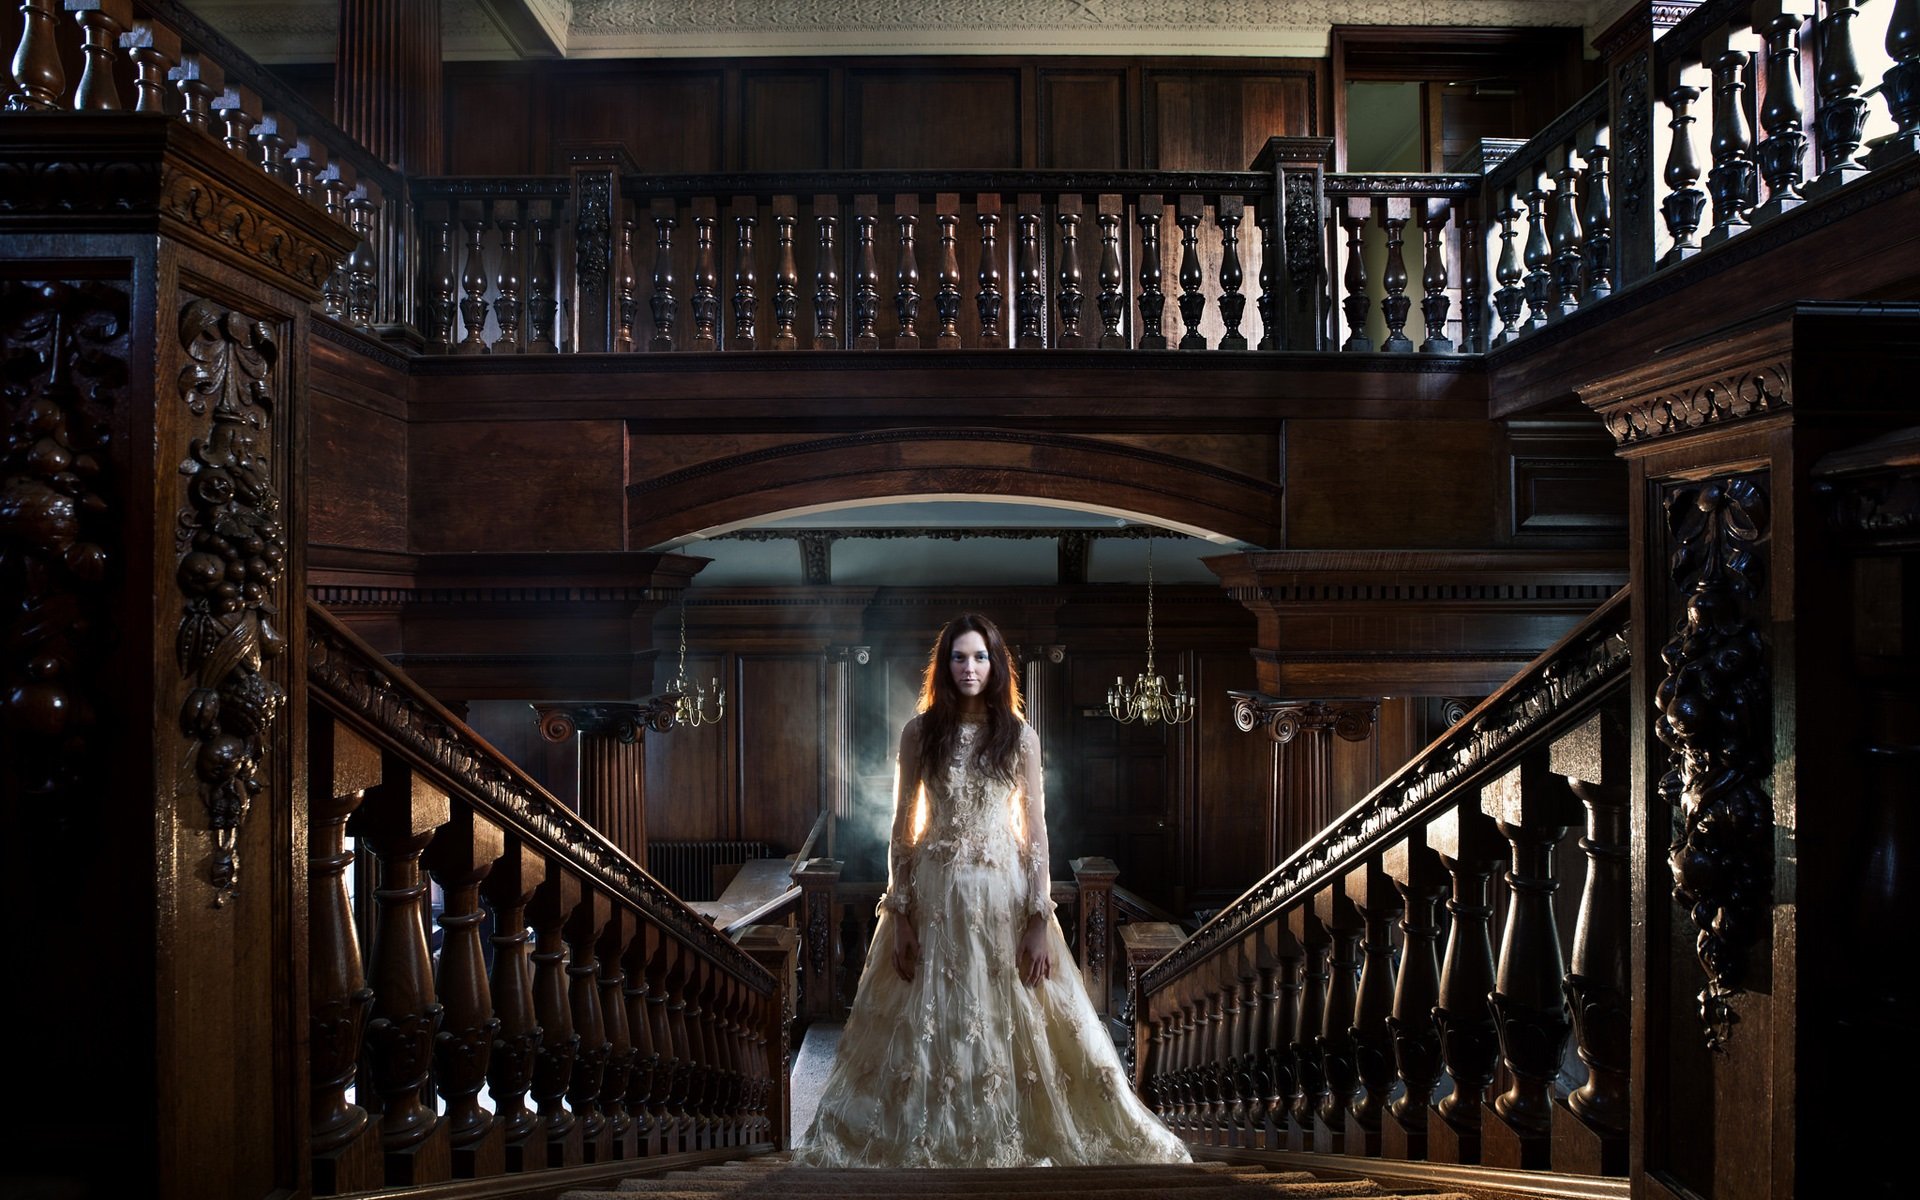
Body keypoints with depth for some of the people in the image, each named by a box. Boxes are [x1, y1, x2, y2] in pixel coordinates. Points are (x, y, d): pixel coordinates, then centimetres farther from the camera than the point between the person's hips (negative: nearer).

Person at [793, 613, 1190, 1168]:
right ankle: (931, 1143, 23)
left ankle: (1010, 1140, 22)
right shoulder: (919, 732, 0)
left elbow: (1035, 830, -1)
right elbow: (902, 827, 2)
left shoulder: (1020, 736, 0)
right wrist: (899, 915, -4)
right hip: (934, 894, 0)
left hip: (1003, 893, 0)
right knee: (931, 1026, 6)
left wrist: (1040, 921, -7)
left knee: (1007, 1026, 4)